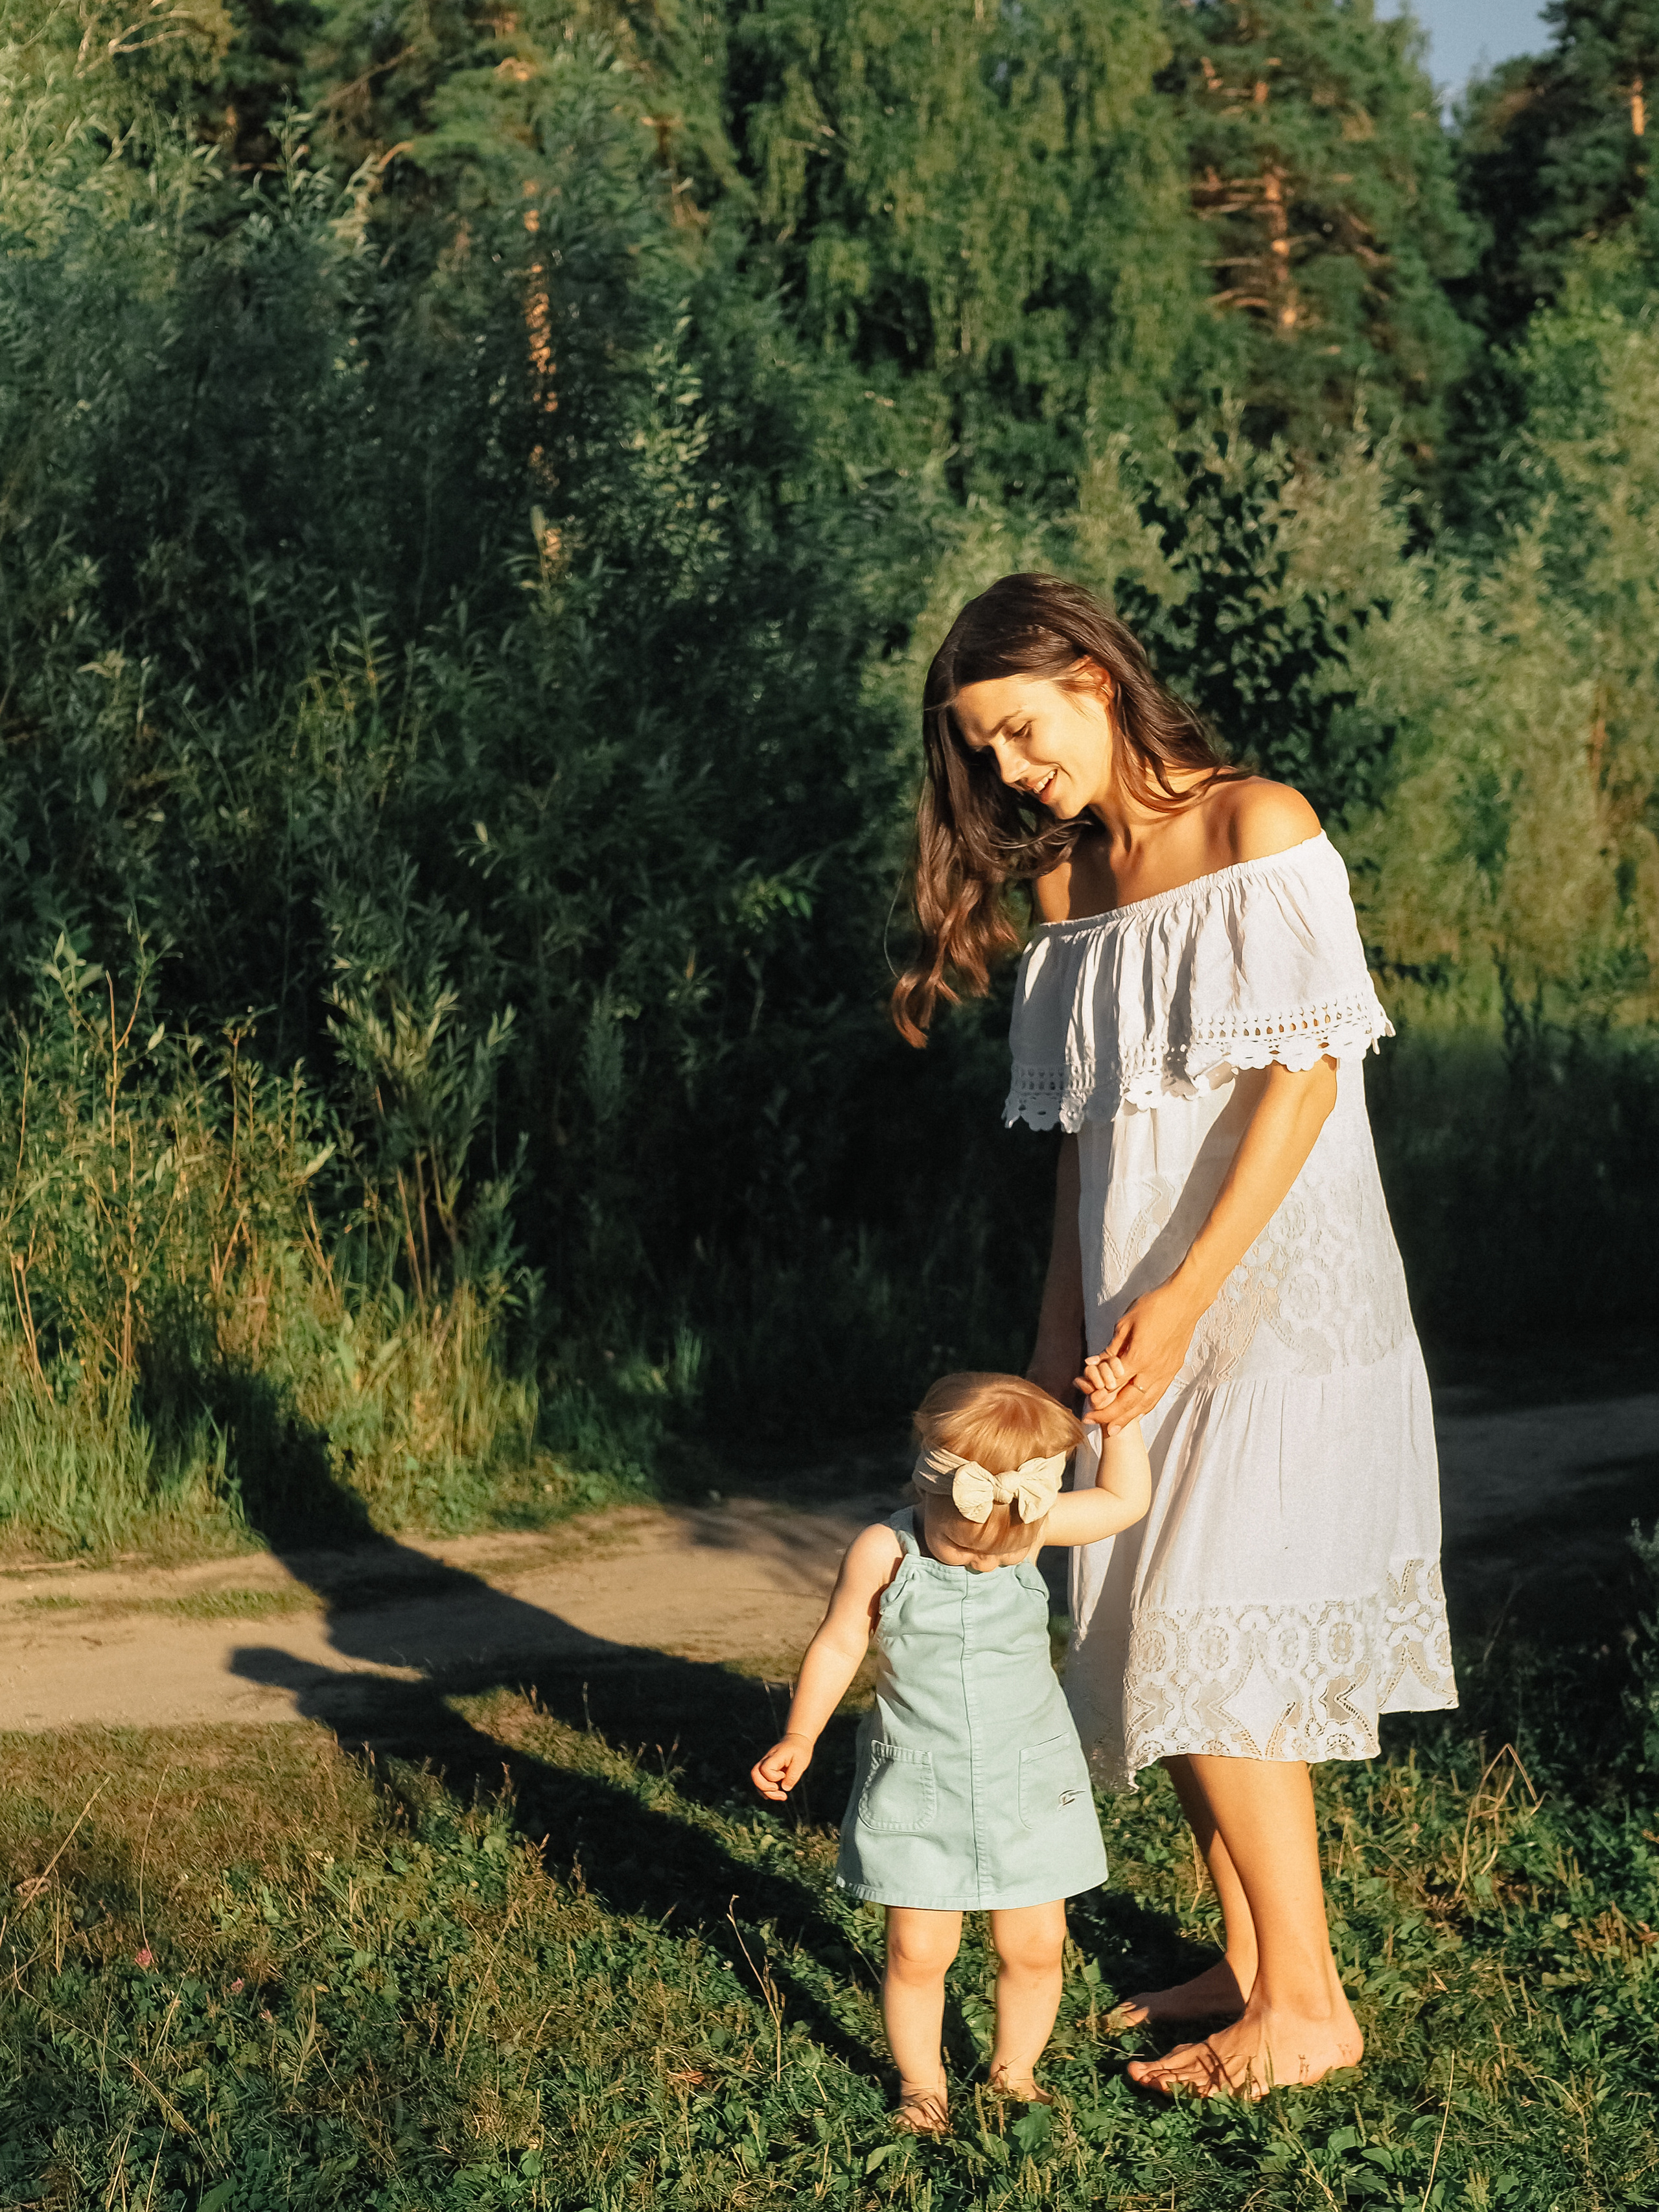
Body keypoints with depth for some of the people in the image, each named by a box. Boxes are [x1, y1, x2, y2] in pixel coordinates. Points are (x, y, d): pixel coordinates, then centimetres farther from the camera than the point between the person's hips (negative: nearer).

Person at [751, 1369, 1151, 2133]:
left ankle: (1013, 2071, 29)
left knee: (1034, 1945, 6)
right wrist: (799, 1738, -8)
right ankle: (921, 2083, 22)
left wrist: (1121, 1414, -4)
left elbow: (1124, 1501, 5)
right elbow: (838, 1646, -5)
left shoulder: (1035, 1524, -9)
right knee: (918, 1950, -1)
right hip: (917, 1787, -2)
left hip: (1029, 1783, 2)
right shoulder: (883, 1553, -16)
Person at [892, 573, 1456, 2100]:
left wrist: (1186, 1293, -22)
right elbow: (1082, 1136, 14)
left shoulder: (1256, 829, -8)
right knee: (1163, 1649, 8)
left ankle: (1309, 2002, 3)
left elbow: (1304, 1074, -15)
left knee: (1209, 1649, -9)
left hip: (1275, 1296, -7)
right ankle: (1250, 1966, 21)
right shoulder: (1064, 882, 12)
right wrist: (1059, 1346, 9)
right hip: (1143, 1315, 7)